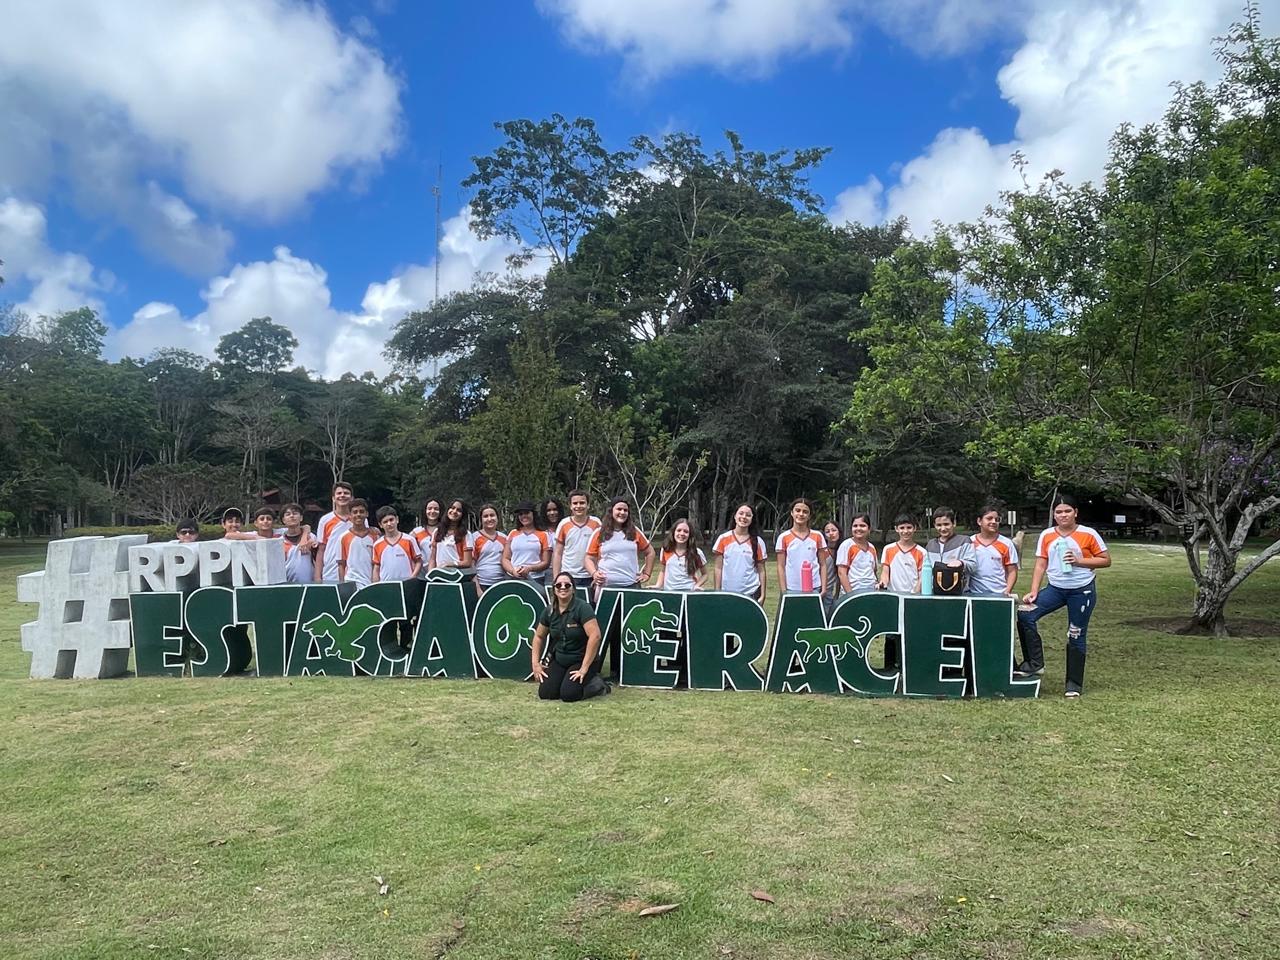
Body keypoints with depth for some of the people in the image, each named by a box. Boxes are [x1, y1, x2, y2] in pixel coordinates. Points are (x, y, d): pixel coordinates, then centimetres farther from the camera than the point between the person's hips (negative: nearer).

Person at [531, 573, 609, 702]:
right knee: (545, 693, -13)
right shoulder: (549, 611, 0)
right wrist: (535, 663, 3)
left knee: (568, 694, -23)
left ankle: (597, 683, 5)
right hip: (558, 661, 5)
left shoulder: (582, 607, -19)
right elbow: (539, 636, 13)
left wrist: (584, 668, -27)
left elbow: (595, 636, -28)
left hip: (581, 661, -5)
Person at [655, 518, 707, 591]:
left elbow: (704, 575, 11)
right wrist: (658, 586, 3)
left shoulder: (697, 553, -1)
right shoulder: (665, 551, 5)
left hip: (689, 591, -3)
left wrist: (697, 586, -4)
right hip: (668, 591, 3)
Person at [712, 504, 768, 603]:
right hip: (727, 593, 0)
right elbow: (718, 568, 4)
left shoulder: (758, 542, 2)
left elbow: (761, 571, 4)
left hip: (751, 594, 0)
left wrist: (762, 595, -1)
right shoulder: (723, 539, 3)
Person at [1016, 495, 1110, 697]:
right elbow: (1040, 565, 1)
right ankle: (1034, 664, -4)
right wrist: (1034, 591, -9)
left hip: (1082, 590, -3)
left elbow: (1106, 560, -4)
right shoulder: (1046, 536, 1)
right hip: (1055, 589, 3)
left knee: (1076, 637, 5)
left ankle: (1074, 684, 19)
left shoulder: (1088, 534, -7)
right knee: (1025, 615, -16)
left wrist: (1079, 561, -18)